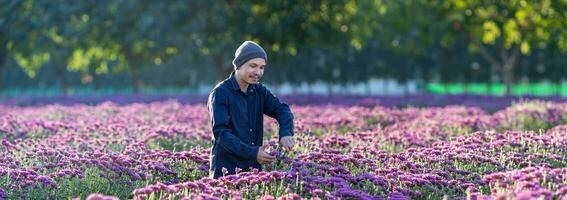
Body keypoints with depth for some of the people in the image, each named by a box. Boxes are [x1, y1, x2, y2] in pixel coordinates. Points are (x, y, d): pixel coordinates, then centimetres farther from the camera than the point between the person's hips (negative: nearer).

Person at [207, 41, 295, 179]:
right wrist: (253, 153, -28)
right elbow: (221, 133, -18)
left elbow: (281, 110, -1)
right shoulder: (220, 93, -9)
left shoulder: (259, 91, 11)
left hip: (254, 168, 5)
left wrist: (286, 133, -24)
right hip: (226, 170, -5)